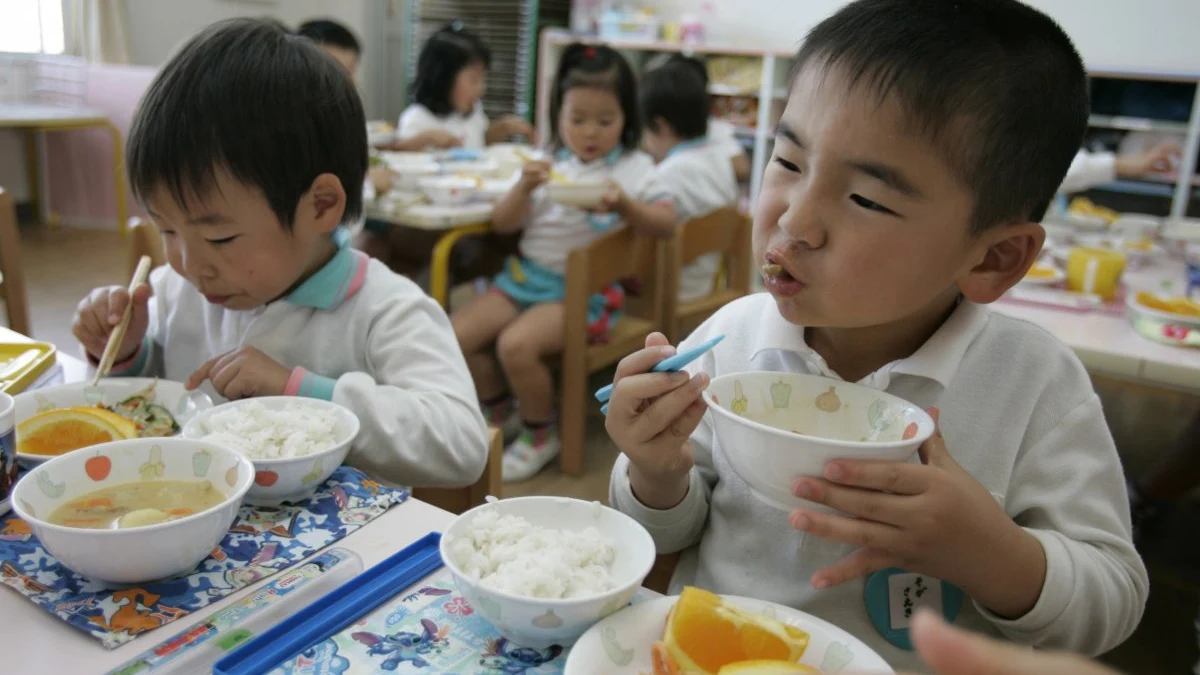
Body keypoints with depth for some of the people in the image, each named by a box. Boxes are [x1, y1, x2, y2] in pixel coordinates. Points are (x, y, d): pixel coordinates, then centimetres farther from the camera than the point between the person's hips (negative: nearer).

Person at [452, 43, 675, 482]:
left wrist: (624, 205, -23)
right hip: (528, 273, 5)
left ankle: (539, 436, 0)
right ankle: (502, 414, 17)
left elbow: (666, 224, -7)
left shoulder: (634, 168, 2)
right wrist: (524, 188, -12)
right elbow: (501, 224, 7)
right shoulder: (547, 165, 9)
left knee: (517, 344, -28)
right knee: (456, 335, -10)